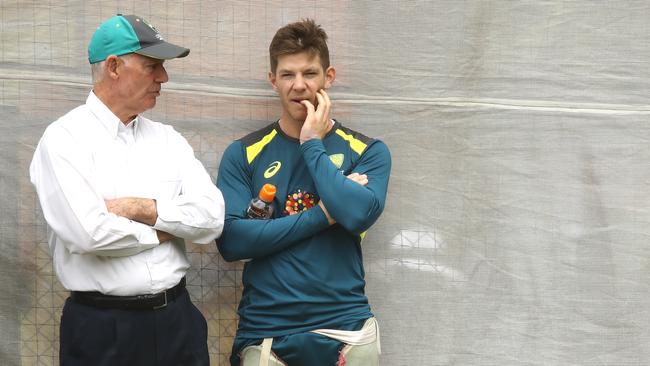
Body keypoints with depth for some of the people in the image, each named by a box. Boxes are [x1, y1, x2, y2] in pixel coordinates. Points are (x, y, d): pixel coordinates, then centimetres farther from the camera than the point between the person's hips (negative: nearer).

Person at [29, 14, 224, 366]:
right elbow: (89, 232, -21)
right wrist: (164, 229, -6)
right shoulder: (64, 138, -8)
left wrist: (138, 208, -13)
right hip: (102, 326, -5)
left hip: (177, 318, 5)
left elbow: (212, 218, -2)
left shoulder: (168, 139, 8)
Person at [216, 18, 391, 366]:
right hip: (265, 332, 0)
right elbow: (231, 240, -10)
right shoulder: (243, 154, 2)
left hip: (345, 329, 0)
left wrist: (312, 144, -8)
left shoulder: (367, 151, 1)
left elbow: (358, 215, -17)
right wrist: (324, 215, -12)